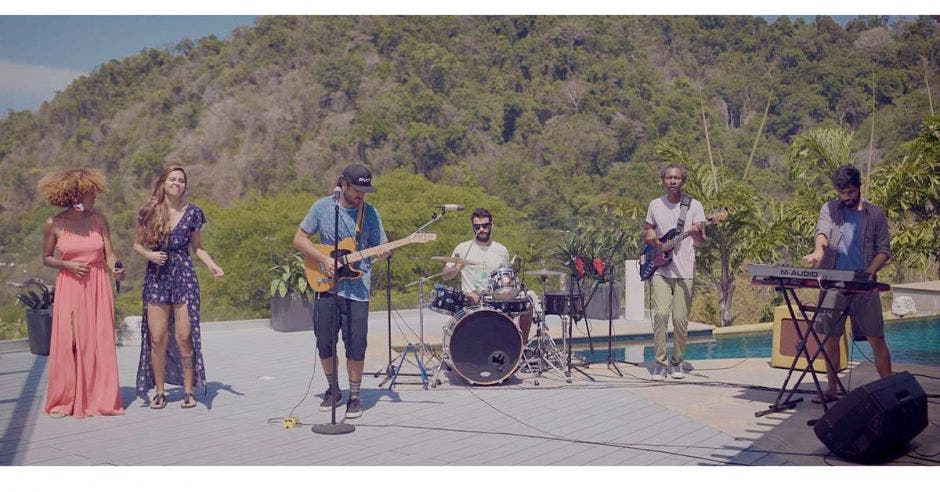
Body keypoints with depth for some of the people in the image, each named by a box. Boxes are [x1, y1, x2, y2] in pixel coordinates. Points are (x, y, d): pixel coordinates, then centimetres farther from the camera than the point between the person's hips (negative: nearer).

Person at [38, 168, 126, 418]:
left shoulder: (99, 220, 2)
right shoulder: (53, 224, -3)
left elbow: (109, 253, 1)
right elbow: (46, 258, 6)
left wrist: (116, 269, -20)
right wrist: (68, 265, -11)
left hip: (99, 286, 2)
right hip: (70, 287, -2)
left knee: (100, 342, 2)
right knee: (68, 342, -3)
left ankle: (100, 399, 11)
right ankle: (64, 400, 9)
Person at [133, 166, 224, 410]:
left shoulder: (193, 212, 5)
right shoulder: (149, 211, 3)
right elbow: (137, 244, 11)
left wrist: (212, 264, -3)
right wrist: (149, 254, -9)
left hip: (184, 275, 0)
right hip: (156, 277, 1)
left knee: (184, 337, -4)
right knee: (157, 338, 0)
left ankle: (189, 391, 8)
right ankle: (160, 392, 12)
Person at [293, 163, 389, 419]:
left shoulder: (370, 213, 1)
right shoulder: (322, 207, -1)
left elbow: (381, 246, 6)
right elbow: (299, 239, 3)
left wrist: (382, 253, -19)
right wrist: (323, 259, -10)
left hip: (357, 290, 0)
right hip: (326, 285, 1)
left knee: (356, 346, -2)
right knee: (324, 344, 6)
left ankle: (354, 396, 15)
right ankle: (333, 389, 28)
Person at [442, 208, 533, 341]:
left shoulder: (501, 250, 12)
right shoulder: (463, 248, 4)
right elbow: (444, 276, 6)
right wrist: (456, 269, -15)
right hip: (471, 299, -3)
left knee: (527, 305, -18)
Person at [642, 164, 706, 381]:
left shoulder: (694, 206, 1)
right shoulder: (655, 205, 9)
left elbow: (701, 241, -4)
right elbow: (645, 232, 21)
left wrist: (697, 235, -28)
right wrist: (649, 236, -3)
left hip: (684, 271, -1)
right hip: (660, 271, 1)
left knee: (680, 319, -2)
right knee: (661, 314, -12)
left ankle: (677, 361, 17)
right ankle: (660, 363, -2)